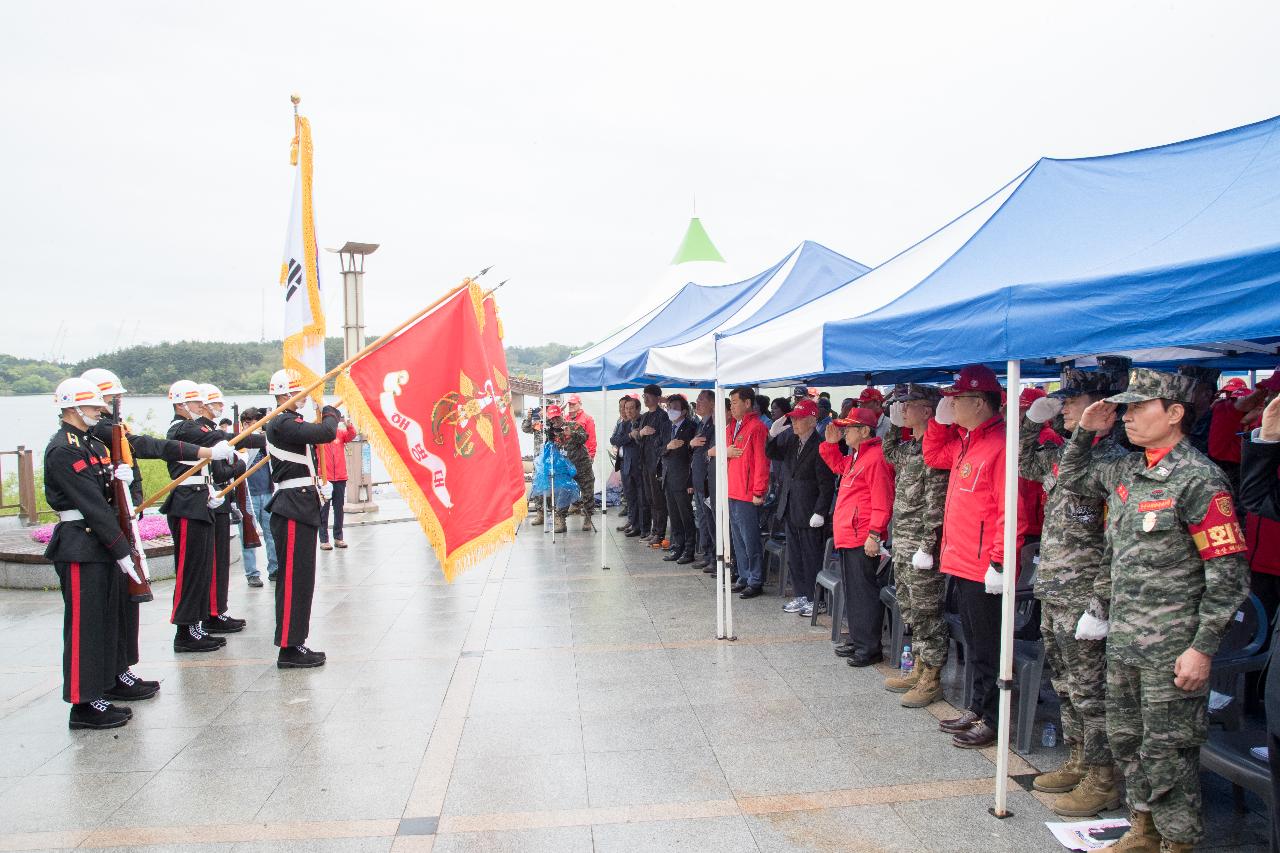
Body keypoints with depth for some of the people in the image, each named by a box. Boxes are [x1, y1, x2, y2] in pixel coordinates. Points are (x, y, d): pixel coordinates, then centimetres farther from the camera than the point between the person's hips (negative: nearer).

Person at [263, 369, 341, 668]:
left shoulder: (288, 422, 18)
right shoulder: (283, 423, -15)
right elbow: (326, 434, -25)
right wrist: (331, 414, -5)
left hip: (300, 510, 11)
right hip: (293, 511, -11)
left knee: (300, 579, 13)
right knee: (294, 580, -6)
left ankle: (295, 644, 20)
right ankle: (289, 649, -1)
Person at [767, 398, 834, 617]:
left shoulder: (820, 445, -18)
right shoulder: (789, 437, 2)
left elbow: (826, 484, -16)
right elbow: (772, 454, 11)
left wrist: (820, 512, -18)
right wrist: (773, 435, -8)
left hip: (809, 511, -7)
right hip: (790, 507, 7)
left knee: (811, 557, 3)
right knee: (794, 556, 15)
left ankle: (815, 599, 14)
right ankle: (801, 595, 27)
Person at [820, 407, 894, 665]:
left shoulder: (876, 457, -16)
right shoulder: (856, 457, 15)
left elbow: (882, 502, -20)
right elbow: (838, 466, 37)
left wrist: (875, 534, -23)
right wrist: (831, 443, 21)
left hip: (863, 540, -10)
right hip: (847, 536, 11)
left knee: (864, 592, -4)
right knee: (851, 590, 16)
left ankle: (870, 648, 3)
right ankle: (857, 641, 26)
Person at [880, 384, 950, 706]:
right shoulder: (909, 446, 11)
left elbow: (936, 503, -20)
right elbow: (890, 453, 35)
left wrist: (927, 546, -22)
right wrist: (894, 423, 19)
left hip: (920, 545, -10)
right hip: (902, 544, 10)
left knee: (926, 613, 0)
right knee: (909, 608, 17)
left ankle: (931, 680, 10)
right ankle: (918, 670, 29)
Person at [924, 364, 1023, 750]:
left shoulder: (1000, 446, -19)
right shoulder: (965, 442, 10)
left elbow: (1011, 511, -22)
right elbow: (933, 455, 28)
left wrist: (999, 563, -22)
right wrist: (941, 419, 12)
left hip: (984, 569, -10)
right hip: (962, 563, 10)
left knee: (988, 647, 3)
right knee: (974, 643, 19)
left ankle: (992, 721, 15)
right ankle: (977, 708, 31)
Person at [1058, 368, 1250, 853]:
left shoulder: (1198, 479, -14)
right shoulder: (1125, 470, 8)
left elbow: (1229, 573, -15)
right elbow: (1072, 477, 26)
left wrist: (1203, 648, -17)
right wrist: (1086, 432, 10)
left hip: (1171, 648, -8)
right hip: (1122, 639, 8)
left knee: (1166, 750, 3)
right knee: (1125, 740, 18)